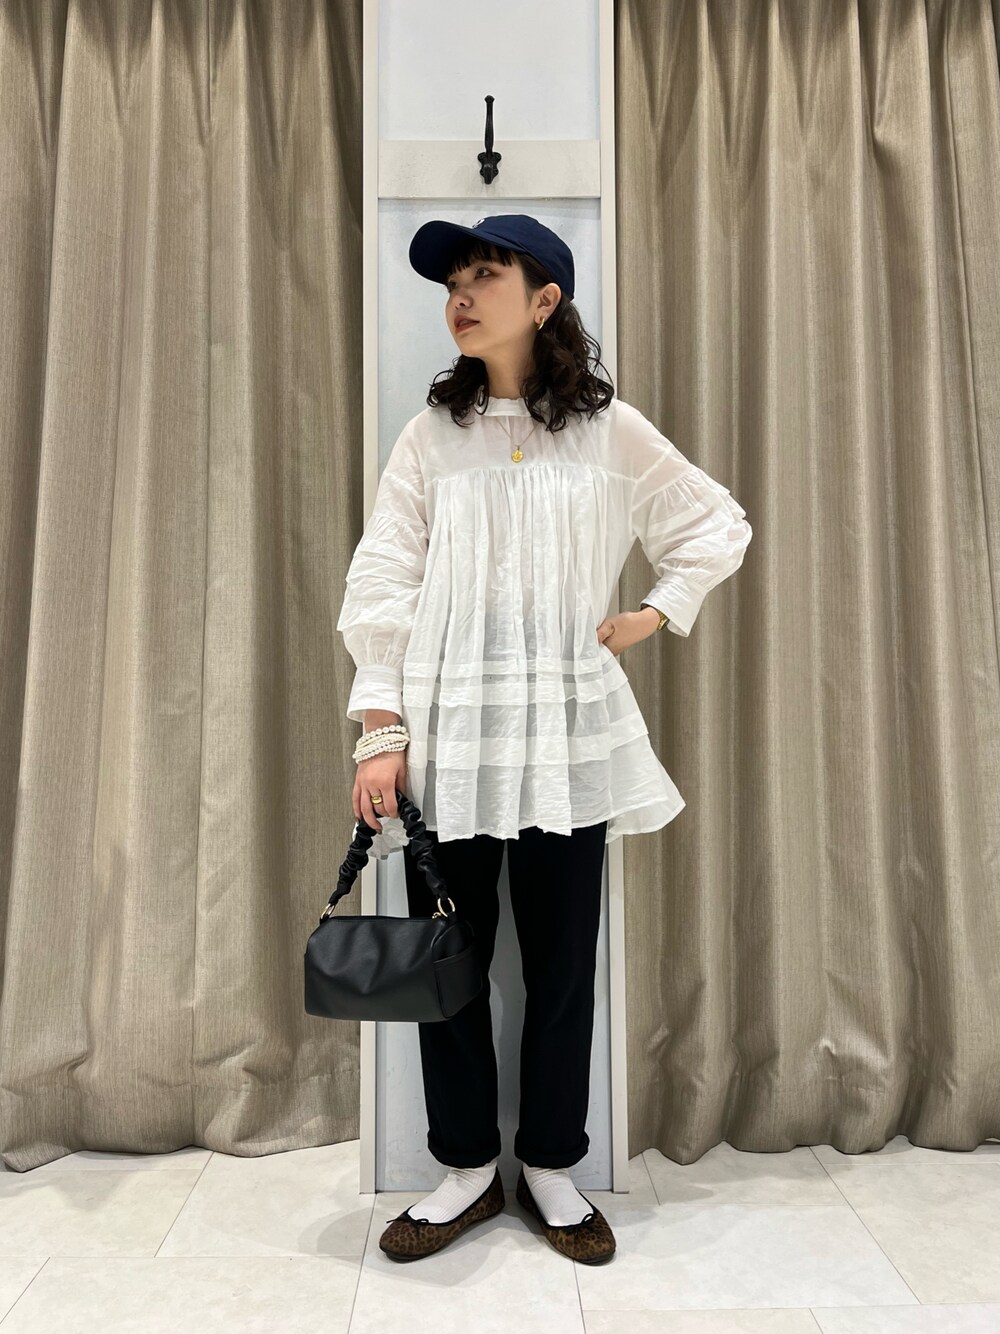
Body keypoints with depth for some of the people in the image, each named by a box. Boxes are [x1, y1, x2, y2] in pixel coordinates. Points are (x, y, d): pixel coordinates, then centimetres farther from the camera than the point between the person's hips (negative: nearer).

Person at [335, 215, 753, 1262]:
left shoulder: (611, 430, 4)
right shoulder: (429, 437, 5)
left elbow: (718, 526, 15)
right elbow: (382, 587, 0)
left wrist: (656, 614, 4)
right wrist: (381, 730, -6)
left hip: (566, 733, 0)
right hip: (444, 733, 1)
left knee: (562, 963, 9)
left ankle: (551, 1169, 30)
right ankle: (467, 1167, 30)